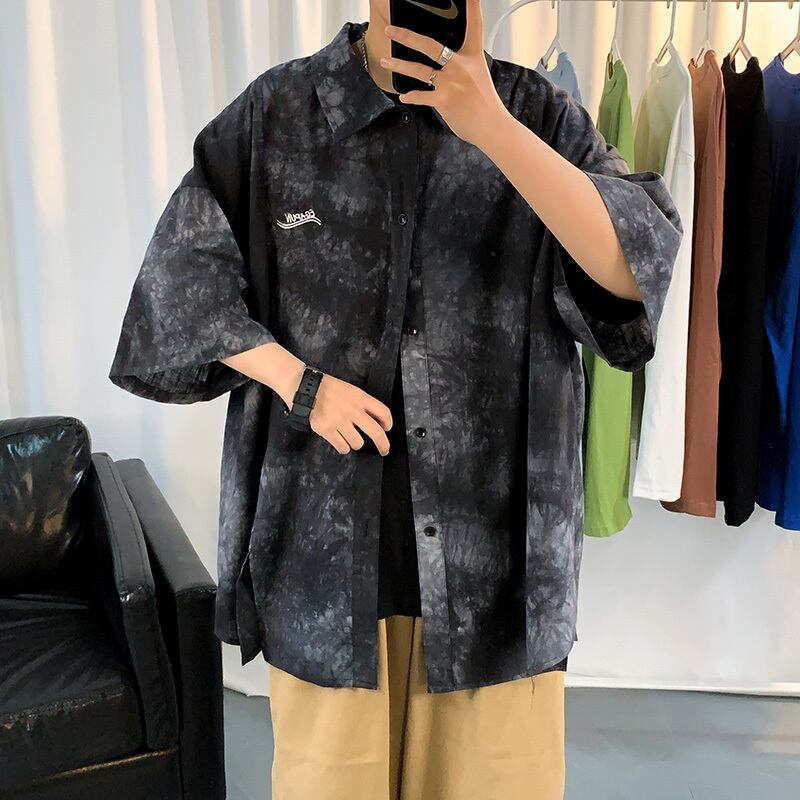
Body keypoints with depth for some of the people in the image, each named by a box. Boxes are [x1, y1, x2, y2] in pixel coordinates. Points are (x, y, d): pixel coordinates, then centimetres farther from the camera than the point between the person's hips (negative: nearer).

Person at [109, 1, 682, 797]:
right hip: (326, 529, 0)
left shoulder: (536, 113, 0)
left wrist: (491, 127, -24)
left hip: (495, 533, 1)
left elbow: (632, 266, -14)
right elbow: (182, 276, 5)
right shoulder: (275, 112, 0)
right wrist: (298, 381, -9)